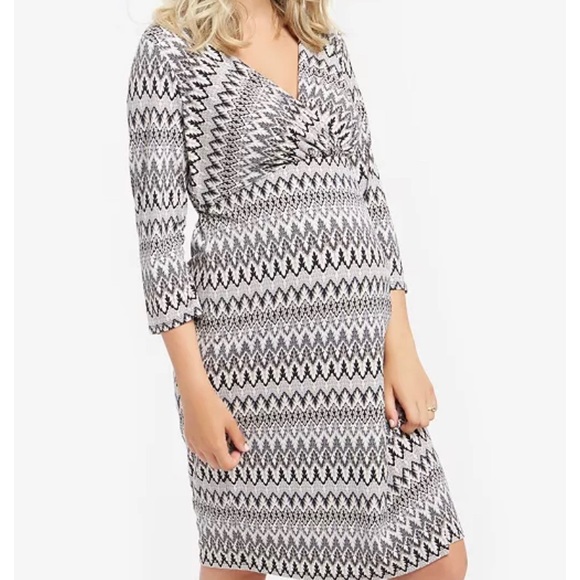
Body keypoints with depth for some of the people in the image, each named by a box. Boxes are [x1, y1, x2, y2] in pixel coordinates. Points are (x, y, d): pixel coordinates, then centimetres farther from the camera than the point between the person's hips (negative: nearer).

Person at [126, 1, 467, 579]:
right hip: (250, 340, -4)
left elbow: (369, 197, 10)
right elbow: (158, 227, -6)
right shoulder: (171, 49, -1)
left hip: (358, 332, 5)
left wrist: (402, 349, 2)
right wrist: (193, 389, -11)